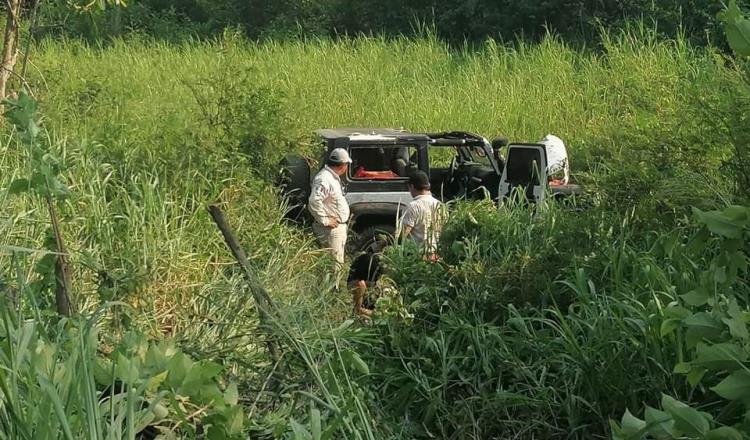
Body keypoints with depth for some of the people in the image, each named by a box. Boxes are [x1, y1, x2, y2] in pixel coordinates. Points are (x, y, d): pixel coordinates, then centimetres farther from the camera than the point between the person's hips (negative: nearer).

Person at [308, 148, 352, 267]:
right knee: (335, 263, -9)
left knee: (339, 261, 17)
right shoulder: (324, 179, -21)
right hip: (330, 229, -11)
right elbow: (314, 201, -32)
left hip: (339, 227, 11)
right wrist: (325, 220, -24)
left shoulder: (334, 177, 14)